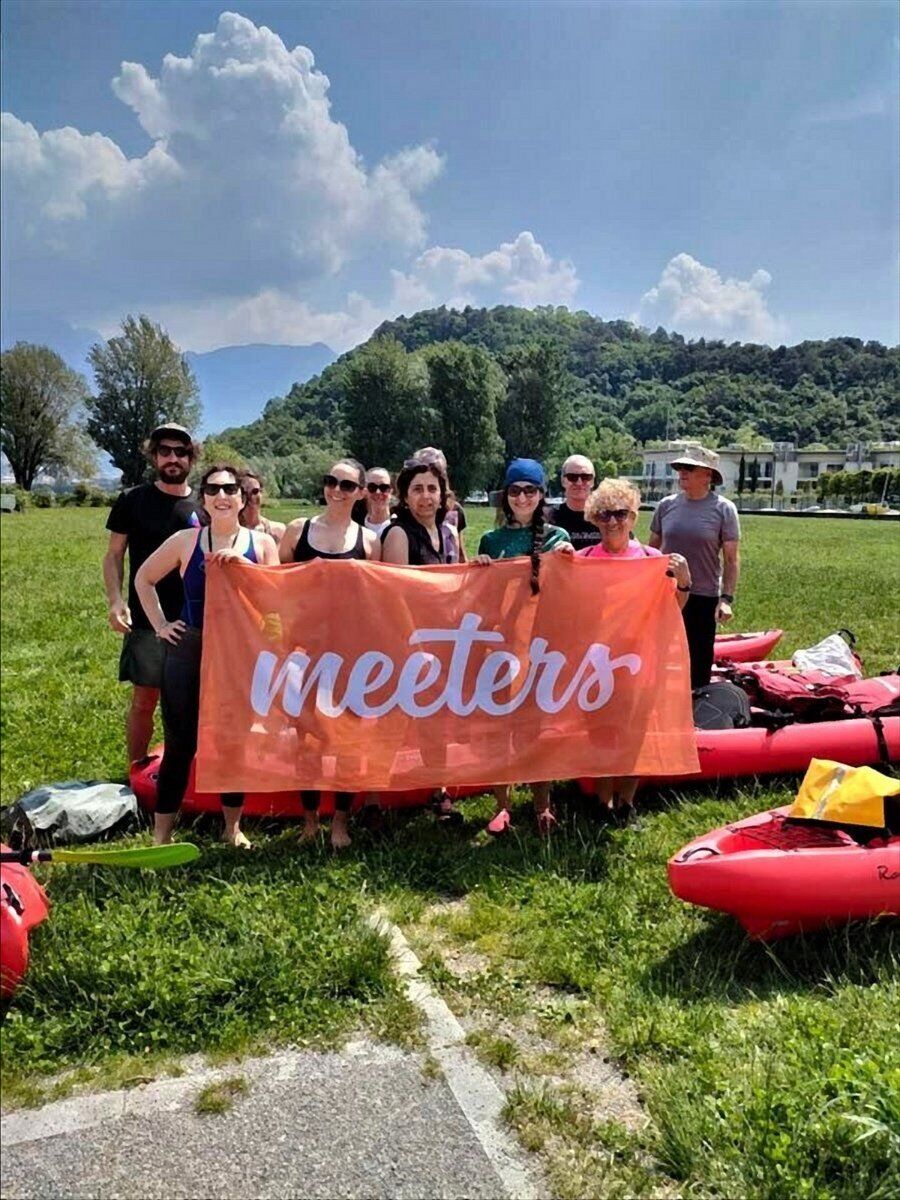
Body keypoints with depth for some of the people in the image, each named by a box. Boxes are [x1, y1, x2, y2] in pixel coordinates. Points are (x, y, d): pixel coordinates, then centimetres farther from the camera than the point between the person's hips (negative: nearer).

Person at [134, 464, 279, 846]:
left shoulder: (262, 543, 1)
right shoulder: (185, 541, 0)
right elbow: (144, 578, 13)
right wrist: (159, 623, 5)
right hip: (189, 651, -1)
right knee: (180, 744, 4)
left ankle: (233, 826, 28)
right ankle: (162, 835, 16)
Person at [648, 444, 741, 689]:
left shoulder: (723, 509, -6)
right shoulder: (666, 505, 3)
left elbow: (732, 559, -5)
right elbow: (652, 550, 12)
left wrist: (727, 598, -12)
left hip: (704, 598, -3)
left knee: (699, 663, 9)